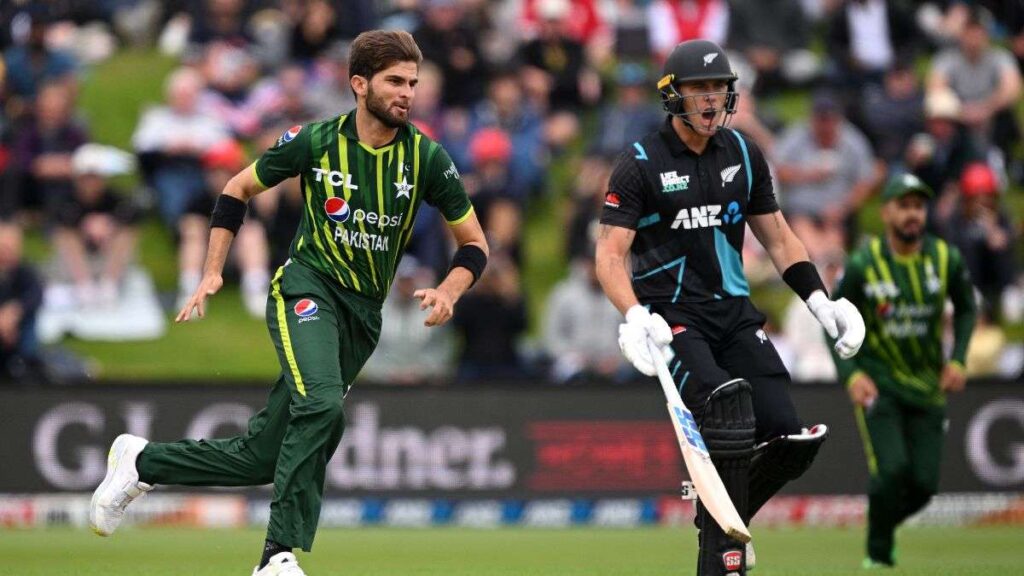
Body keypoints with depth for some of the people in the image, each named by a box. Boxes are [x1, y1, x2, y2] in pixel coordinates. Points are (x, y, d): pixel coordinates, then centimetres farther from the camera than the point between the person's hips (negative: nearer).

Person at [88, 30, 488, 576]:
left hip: (363, 314, 3)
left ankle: (142, 461, 25)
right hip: (306, 286, -3)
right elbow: (237, 190, 9)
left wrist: (448, 292, -17)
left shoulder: (427, 157, -5)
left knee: (259, 456, 2)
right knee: (322, 403, -33)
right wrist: (212, 274, 3)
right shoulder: (316, 141, -7)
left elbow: (474, 245, 4)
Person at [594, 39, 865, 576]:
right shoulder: (641, 163, -5)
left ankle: (722, 519, 18)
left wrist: (820, 300, 6)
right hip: (672, 318, -5)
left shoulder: (743, 155, 10)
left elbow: (778, 237, 18)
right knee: (726, 411, -29)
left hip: (733, 311, 5)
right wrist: (634, 316, -27)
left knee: (789, 441, -8)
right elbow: (610, 253, -10)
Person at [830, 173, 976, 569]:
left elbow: (966, 309, 13)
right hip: (877, 384, -3)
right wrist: (850, 374, -16)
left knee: (924, 483, -2)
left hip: (928, 386, 3)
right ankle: (878, 552, 2)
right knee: (892, 469, -20)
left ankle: (882, 526, 29)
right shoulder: (862, 265, -12)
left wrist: (957, 360, 0)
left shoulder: (946, 259, -4)